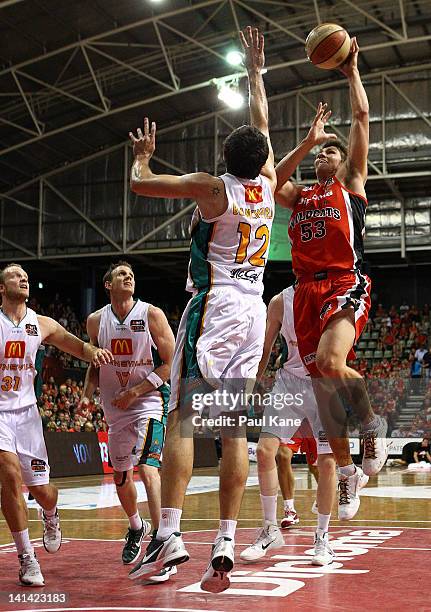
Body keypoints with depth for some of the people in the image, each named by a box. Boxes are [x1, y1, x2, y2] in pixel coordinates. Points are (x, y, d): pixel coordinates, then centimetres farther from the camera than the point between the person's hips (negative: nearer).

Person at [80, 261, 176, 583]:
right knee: (121, 476, 16)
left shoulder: (152, 314, -8)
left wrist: (135, 392, -15)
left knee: (148, 469, -22)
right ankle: (136, 527, 44)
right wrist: (87, 394, -1)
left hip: (149, 403, -5)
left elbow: (171, 364, -9)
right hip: (115, 410, 5)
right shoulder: (96, 321, 4)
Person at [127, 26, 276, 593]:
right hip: (254, 310, 5)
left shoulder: (213, 187, -4)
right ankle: (225, 546, -2)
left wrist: (142, 155, 23)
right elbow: (262, 125, 26)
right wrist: (255, 71, 37)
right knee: (234, 428, 2)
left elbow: (140, 184, 1)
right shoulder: (267, 184, 10)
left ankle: (169, 534, -17)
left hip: (213, 306, -5)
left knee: (181, 416, -7)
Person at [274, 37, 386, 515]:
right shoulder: (299, 196, 25)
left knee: (331, 361, -30)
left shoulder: (351, 186, 12)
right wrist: (307, 140, 12)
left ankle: (373, 422, -3)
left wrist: (352, 72, 17)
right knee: (321, 380, 3)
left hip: (346, 284, -5)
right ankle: (346, 470, 15)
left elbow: (361, 116, 9)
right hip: (308, 290, 5)